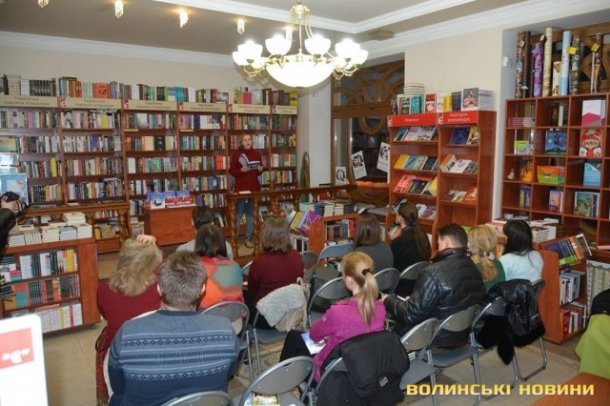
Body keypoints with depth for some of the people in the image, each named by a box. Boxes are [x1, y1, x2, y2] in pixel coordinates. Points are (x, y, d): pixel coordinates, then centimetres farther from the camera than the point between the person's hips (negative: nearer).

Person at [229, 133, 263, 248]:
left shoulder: (257, 154, 7)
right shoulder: (236, 155, -2)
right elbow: (231, 171, -1)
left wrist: (260, 170, -6)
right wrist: (241, 170, -17)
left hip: (254, 187, 3)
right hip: (240, 187, -3)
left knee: (251, 213, 8)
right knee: (238, 212, -1)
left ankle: (248, 238, 15)